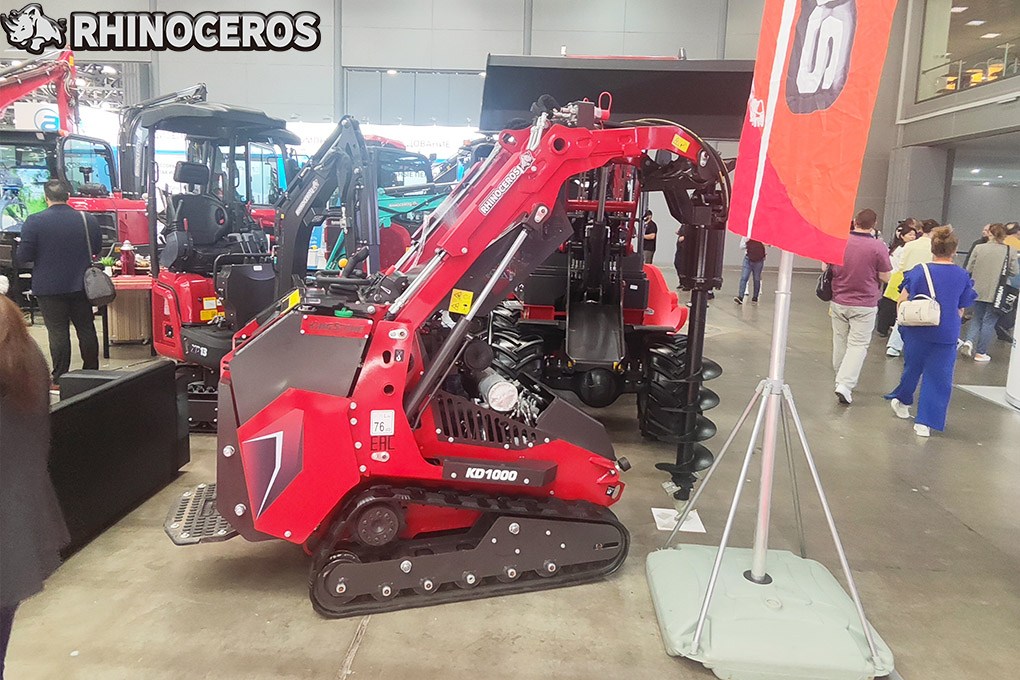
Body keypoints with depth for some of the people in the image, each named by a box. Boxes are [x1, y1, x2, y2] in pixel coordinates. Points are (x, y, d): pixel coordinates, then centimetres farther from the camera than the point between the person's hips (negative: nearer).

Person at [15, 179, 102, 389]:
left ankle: (59, 380, 7)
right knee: (86, 329, 12)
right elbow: (97, 249, 10)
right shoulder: (88, 220, -2)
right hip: (81, 285, 3)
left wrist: (45, 254, 10)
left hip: (49, 287, -3)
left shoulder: (34, 222, -11)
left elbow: (24, 255, -10)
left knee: (57, 332, 2)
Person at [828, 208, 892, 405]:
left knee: (840, 342, 17)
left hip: (838, 302, 3)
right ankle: (845, 385, -11)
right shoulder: (878, 247, -13)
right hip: (864, 305, -3)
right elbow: (885, 278, -6)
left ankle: (842, 380, 33)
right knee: (858, 345, 1)